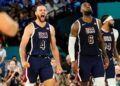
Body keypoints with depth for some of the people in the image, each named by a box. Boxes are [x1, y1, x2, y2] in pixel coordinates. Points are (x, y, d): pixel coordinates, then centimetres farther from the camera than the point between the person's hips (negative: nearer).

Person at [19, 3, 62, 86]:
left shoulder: (50, 28, 11)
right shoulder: (30, 27, -3)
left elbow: (54, 48, 16)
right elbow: (22, 46, -6)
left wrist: (58, 64, 10)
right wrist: (23, 61, -21)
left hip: (46, 60, 4)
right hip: (33, 60, -4)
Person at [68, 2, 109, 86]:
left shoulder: (98, 22, 6)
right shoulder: (77, 25, -7)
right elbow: (71, 44, -7)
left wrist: (105, 56, 15)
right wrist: (73, 60, -17)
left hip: (97, 57, 3)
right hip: (84, 58, -3)